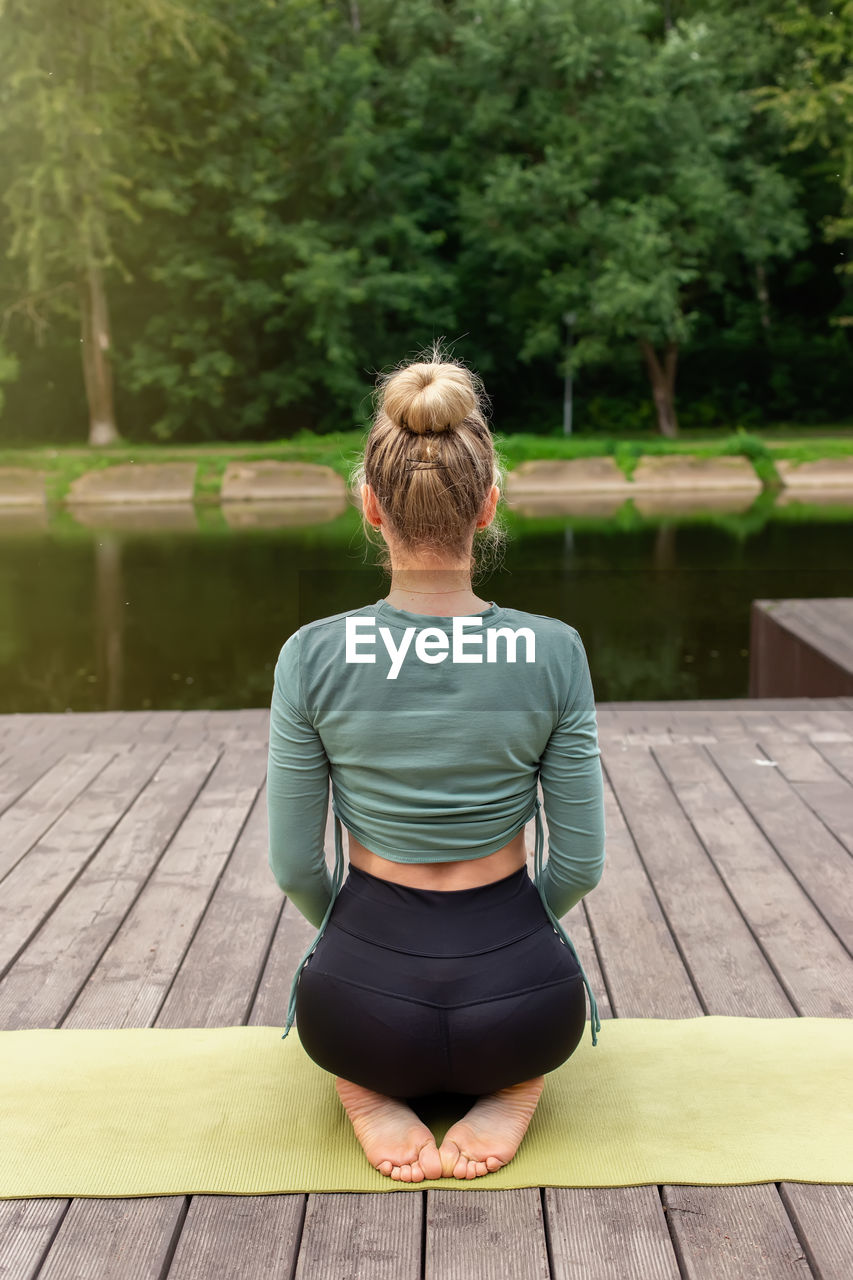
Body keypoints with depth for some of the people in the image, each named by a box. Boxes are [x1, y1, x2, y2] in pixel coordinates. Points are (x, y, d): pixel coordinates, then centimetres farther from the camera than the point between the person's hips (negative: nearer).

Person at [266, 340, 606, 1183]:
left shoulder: (312, 656, -13)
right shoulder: (555, 651, -13)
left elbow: (296, 868, -4)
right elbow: (579, 864, -5)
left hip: (361, 1003, 0)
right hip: (520, 1008, 0)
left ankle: (373, 1091, 7)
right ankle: (508, 1092, 7)